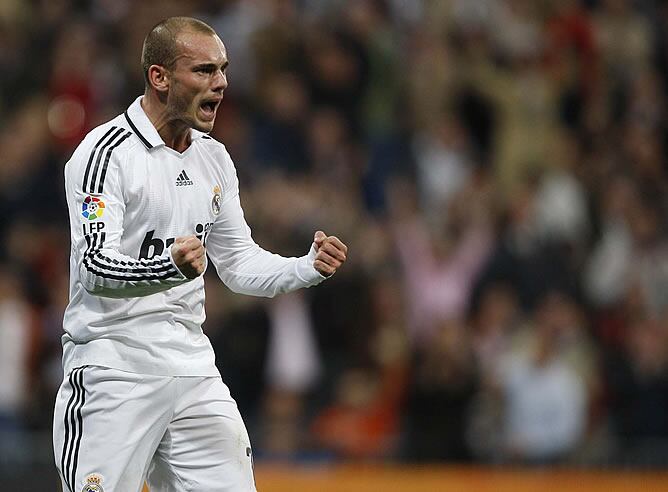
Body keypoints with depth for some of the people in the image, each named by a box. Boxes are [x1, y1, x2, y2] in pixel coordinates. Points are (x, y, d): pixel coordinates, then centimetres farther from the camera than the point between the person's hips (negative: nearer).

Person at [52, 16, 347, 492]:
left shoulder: (214, 158, 12)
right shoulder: (106, 152, -12)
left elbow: (239, 262, 18)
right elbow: (95, 267, -22)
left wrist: (309, 267, 0)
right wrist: (169, 267, -40)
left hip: (193, 368, 7)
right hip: (114, 370, -7)